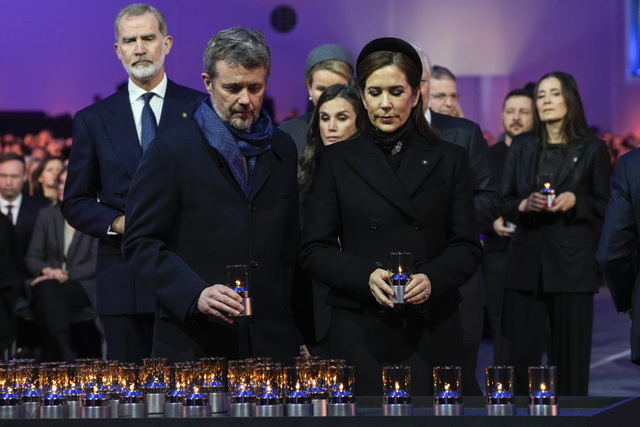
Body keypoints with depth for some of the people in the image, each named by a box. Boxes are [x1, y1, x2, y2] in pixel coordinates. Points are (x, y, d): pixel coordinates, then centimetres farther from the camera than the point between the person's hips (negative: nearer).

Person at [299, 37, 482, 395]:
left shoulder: (449, 160, 9)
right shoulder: (339, 161, 8)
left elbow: (468, 248, 5)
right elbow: (314, 250, 3)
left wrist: (432, 278, -15)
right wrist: (366, 276, -15)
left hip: (432, 333, 0)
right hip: (361, 333, 0)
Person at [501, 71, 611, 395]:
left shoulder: (592, 149, 5)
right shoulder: (521, 147, 13)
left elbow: (604, 207, 4)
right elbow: (503, 202, 12)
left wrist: (575, 201, -14)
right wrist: (524, 205, -9)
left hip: (572, 262, -2)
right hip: (527, 260, 2)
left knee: (570, 350, -3)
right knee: (522, 348, -2)